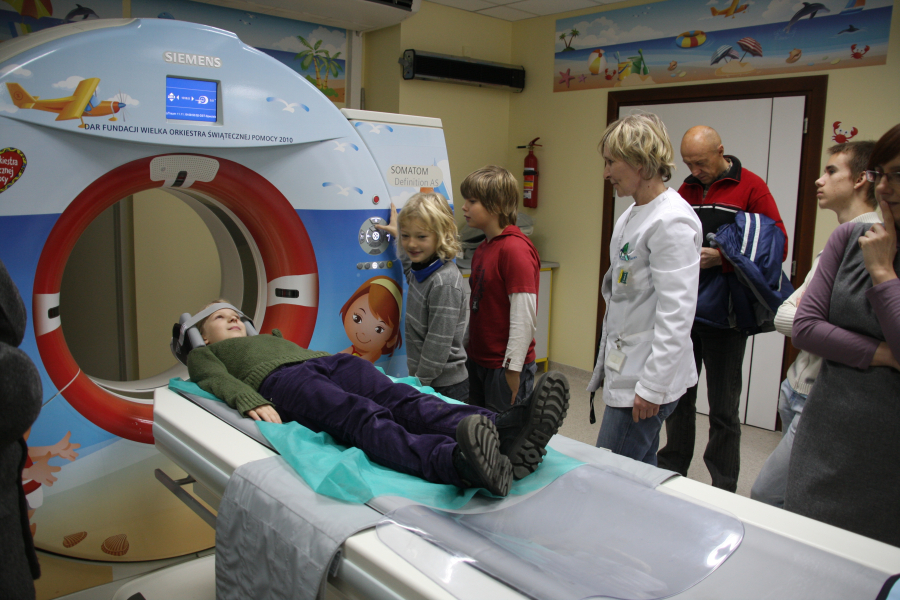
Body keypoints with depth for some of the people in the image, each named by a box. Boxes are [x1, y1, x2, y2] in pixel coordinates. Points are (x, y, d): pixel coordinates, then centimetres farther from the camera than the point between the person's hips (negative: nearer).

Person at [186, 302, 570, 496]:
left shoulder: (272, 337, 47)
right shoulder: (204, 355, 30)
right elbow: (218, 379, 8)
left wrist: (350, 364, 14)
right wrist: (251, 402, -15)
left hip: (328, 361, 5)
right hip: (281, 378, -5)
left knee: (403, 399, -27)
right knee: (362, 416, -37)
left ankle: (506, 434, -55)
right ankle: (458, 462, -67)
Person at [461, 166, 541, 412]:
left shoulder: (516, 249, -19)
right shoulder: (482, 248, 9)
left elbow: (524, 317, -21)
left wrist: (513, 369, -20)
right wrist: (469, 350, 17)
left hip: (504, 367, -9)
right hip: (477, 360, 9)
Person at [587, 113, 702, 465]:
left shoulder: (671, 221, -18)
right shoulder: (632, 215, 12)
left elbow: (675, 314, -21)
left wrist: (652, 386, -20)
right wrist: (606, 363, 22)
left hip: (649, 377, -9)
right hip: (625, 369, 9)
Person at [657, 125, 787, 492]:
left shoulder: (751, 187, -5)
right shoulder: (686, 190, 12)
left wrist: (720, 257, -19)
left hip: (722, 316, -5)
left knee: (723, 408, 5)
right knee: (678, 397, 14)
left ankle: (723, 493, 18)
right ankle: (672, 475, 30)